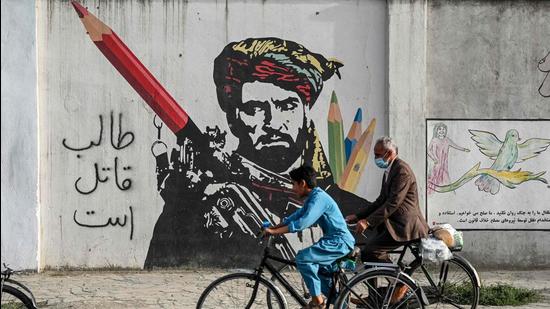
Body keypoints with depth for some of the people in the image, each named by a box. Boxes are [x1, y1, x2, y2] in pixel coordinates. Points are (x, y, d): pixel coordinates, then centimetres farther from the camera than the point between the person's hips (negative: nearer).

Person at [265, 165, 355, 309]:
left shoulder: (319, 198, -19)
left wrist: (275, 231, -26)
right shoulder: (312, 198, 13)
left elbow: (303, 223, -29)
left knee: (303, 257, -22)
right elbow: (296, 216, 19)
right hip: (334, 240, 11)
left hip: (340, 242, -11)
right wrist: (272, 228, 10)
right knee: (320, 270, 24)